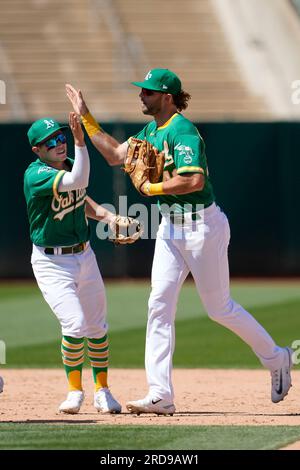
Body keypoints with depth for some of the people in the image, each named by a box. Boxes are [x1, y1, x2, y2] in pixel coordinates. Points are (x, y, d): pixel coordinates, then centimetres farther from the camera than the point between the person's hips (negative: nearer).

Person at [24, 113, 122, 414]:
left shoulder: (69, 164, 3)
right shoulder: (35, 175, -22)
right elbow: (79, 181, -37)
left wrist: (107, 216, 3)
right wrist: (80, 141, -44)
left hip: (84, 255, 7)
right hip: (52, 262, -7)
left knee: (97, 328, 9)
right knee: (75, 325, -18)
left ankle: (102, 391, 23)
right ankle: (75, 391, 1)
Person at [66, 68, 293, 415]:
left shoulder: (182, 131, -19)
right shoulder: (151, 131, 10)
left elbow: (194, 181, -30)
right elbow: (115, 155, 17)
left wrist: (151, 188, -19)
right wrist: (85, 116, 14)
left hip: (201, 224, -9)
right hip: (170, 226, 9)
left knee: (218, 308, 2)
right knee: (159, 305, 0)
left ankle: (276, 359, 23)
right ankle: (160, 396, -2)